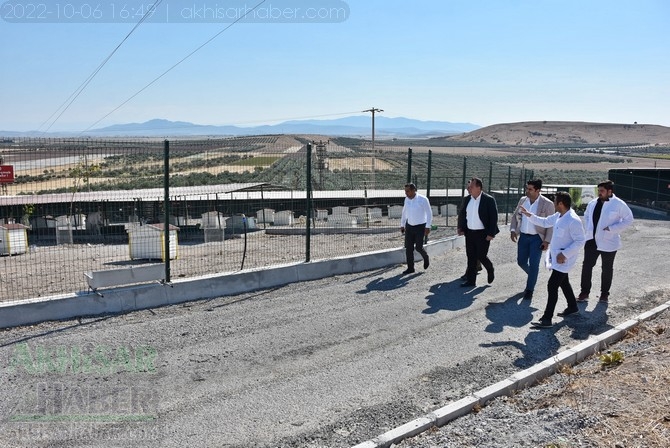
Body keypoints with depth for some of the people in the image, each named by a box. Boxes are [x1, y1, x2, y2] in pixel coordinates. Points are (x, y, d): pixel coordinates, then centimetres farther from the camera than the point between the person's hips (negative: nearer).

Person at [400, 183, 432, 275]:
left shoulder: (423, 199, -15)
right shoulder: (407, 199, 1)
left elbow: (429, 213, -11)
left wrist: (428, 227, -15)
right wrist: (402, 225, 15)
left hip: (420, 227, -5)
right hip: (409, 226, 5)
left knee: (418, 247, -7)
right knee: (408, 248, 0)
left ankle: (426, 258, 26)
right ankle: (410, 268, 9)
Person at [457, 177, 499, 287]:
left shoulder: (489, 200, -11)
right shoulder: (467, 199, 5)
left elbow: (494, 217, -11)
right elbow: (461, 214, 15)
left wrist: (491, 233, -14)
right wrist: (460, 228, 4)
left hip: (483, 234, -5)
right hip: (469, 233, 5)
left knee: (481, 256, -2)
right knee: (471, 257, 8)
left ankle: (490, 270, 29)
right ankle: (471, 280, 15)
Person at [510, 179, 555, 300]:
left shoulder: (547, 204, -12)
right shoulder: (522, 200, 3)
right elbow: (515, 216, 14)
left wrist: (547, 241, -13)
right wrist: (513, 230, -1)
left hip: (537, 238, -5)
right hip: (523, 236, 5)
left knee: (533, 264, -3)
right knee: (521, 262, 11)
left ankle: (529, 289, 10)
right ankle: (533, 275, 41)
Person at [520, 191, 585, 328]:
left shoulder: (573, 220, -24)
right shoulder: (558, 216, 4)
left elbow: (580, 241, -23)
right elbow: (544, 222, 20)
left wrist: (565, 254, -24)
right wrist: (529, 215, 13)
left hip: (563, 259, -10)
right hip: (556, 257, 10)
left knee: (552, 286, -11)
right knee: (563, 282, 25)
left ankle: (547, 319, -7)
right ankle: (572, 307, 46)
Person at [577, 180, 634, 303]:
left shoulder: (619, 204, -11)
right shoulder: (593, 203, 5)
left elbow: (628, 219, -9)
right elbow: (586, 216, 21)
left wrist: (612, 229, -16)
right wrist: (588, 228, 5)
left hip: (608, 242, -4)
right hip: (592, 240, 4)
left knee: (607, 268, 10)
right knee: (587, 265, 3)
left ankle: (604, 293, 23)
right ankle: (584, 292, 12)